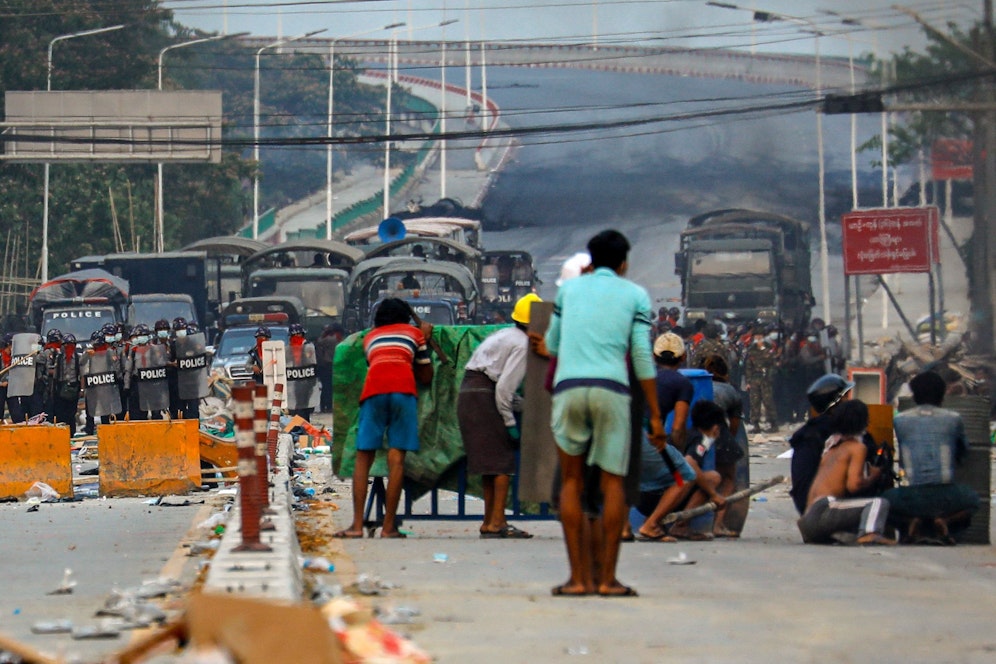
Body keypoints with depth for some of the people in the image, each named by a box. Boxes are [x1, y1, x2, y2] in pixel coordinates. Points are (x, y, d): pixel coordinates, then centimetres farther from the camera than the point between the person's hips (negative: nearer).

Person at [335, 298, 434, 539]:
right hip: (403, 390, -1)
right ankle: (389, 527, -7)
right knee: (396, 459, -3)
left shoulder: (370, 337, 30)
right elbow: (426, 377, 27)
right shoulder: (414, 333, 26)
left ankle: (357, 525, -5)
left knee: (363, 457, 3)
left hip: (373, 390, 1)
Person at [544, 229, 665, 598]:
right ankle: (607, 578, 0)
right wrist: (655, 415, 7)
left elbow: (551, 345, 25)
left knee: (571, 481, 8)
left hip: (568, 386, 2)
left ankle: (578, 577, 2)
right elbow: (642, 356, 5)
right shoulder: (635, 295, 12)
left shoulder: (569, 288, 18)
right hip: (611, 388, -1)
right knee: (612, 483, 4)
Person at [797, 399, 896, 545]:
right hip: (823, 510, -8)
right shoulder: (857, 447, 0)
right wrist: (873, 477, 6)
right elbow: (854, 485, -9)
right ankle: (869, 534, -40)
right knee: (878, 503, -16)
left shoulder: (830, 445, 23)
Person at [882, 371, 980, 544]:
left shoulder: (900, 420, 7)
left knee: (886, 500, 32)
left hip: (913, 496, 0)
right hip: (945, 495, 0)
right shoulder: (953, 419, 6)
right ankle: (945, 520, 2)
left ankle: (911, 521, 1)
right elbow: (963, 453, 25)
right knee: (972, 499, 33)